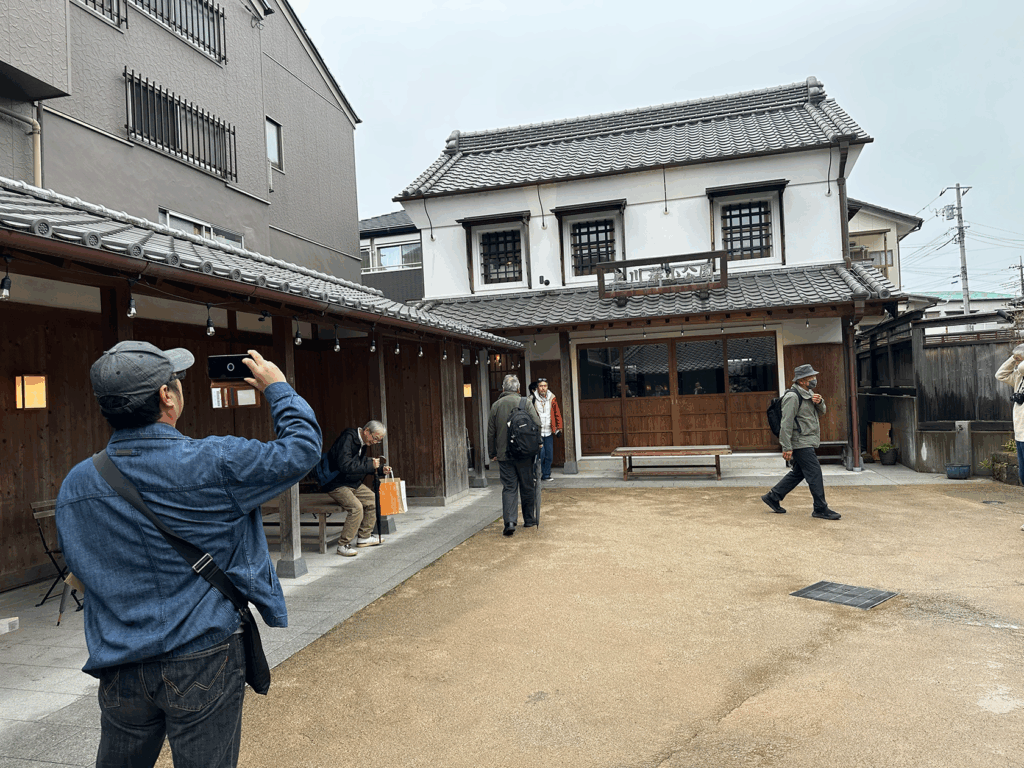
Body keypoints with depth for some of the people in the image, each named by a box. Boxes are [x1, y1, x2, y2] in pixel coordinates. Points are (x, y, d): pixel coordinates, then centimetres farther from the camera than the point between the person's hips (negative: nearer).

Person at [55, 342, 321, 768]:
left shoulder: (75, 485, -2)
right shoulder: (216, 463, -19)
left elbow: (80, 568, 12)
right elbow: (301, 447, -8)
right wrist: (277, 388, 6)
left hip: (121, 672, 5)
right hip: (203, 662, -5)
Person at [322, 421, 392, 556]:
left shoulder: (362, 443, 7)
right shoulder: (347, 438, -22)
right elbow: (345, 466, -33)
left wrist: (380, 468, 7)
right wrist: (370, 465, -28)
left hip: (353, 483, 10)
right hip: (336, 484, -10)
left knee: (373, 500, 6)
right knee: (356, 507, -26)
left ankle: (364, 537, 17)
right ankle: (343, 545, -14)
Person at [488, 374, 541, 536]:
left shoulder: (496, 405, 4)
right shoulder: (526, 402, -4)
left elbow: (491, 433, 7)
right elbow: (537, 425, -9)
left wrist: (493, 453, 15)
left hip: (504, 455, 1)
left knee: (508, 488, 3)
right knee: (527, 487, 11)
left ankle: (510, 521, -11)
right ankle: (529, 520, 22)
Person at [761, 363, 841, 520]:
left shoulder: (808, 393, 14)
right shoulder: (793, 397, -17)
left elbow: (821, 412, 21)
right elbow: (786, 423, -20)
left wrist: (819, 402, -3)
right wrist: (787, 447, -23)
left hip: (807, 442, 10)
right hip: (800, 443, -10)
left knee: (798, 472, 15)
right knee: (815, 473, -6)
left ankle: (773, 497, 22)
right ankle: (821, 509, 2)